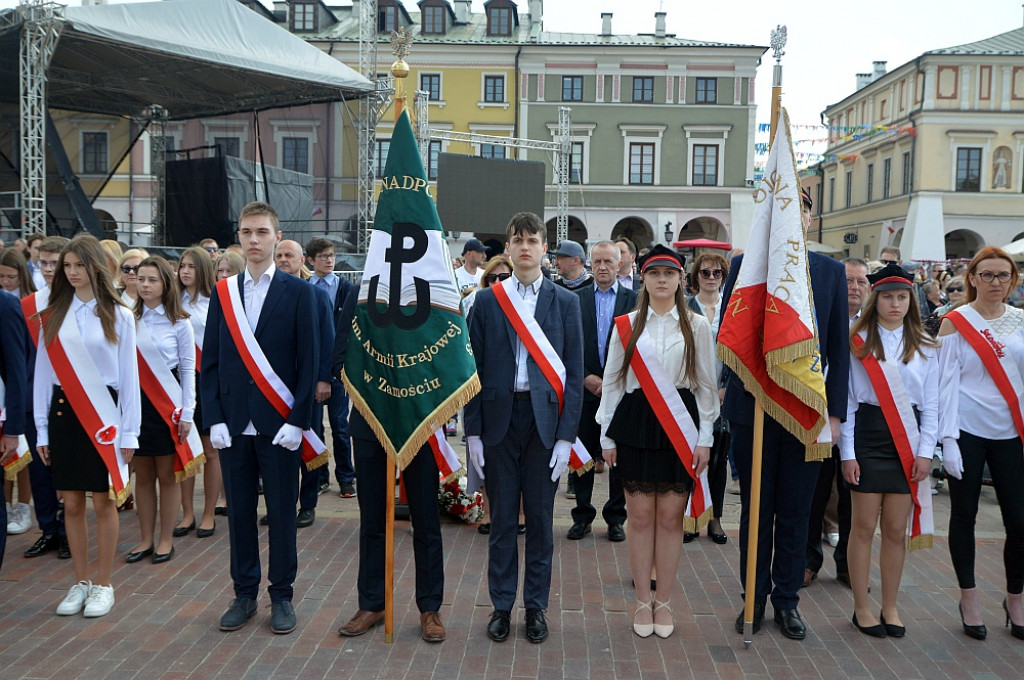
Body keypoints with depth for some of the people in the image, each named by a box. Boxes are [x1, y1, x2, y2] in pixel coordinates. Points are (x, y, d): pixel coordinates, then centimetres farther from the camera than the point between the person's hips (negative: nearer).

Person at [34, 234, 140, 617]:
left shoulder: (117, 316, 0)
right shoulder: (53, 316, 6)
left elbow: (129, 375, -1)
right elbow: (43, 373, 7)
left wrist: (129, 431, -3)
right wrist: (42, 429, 4)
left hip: (103, 413, -2)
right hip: (63, 411, 3)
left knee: (104, 501, 3)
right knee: (72, 503, 7)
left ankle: (103, 585, 15)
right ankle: (80, 582, 20)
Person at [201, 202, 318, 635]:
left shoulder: (297, 292, 0)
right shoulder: (222, 293, 9)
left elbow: (308, 361, -4)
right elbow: (210, 362, 7)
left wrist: (297, 421, -10)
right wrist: (215, 418, -2)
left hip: (280, 423, -3)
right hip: (233, 424, 3)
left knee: (282, 513, 6)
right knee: (239, 512, 10)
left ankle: (281, 596, 19)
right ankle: (244, 594, 24)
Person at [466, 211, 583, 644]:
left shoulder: (565, 302, 4)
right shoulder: (486, 301, 4)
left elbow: (574, 372, 1)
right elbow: (473, 368, 3)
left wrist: (566, 435, -5)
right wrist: (473, 431, -3)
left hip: (545, 418, 0)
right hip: (499, 417, 0)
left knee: (540, 518, 9)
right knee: (502, 518, 9)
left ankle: (536, 606, 23)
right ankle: (502, 605, 22)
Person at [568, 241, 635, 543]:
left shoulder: (634, 300, 3)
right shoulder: (575, 299, 6)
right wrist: (585, 378, -7)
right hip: (584, 390, 1)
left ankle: (616, 517, 18)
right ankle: (582, 515, 18)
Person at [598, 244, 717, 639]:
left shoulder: (697, 326, 5)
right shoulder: (626, 326, 5)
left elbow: (706, 385, 5)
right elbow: (612, 381, 7)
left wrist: (704, 438, 0)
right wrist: (607, 436, 4)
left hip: (680, 427, 0)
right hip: (636, 424, 0)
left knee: (670, 517, 3)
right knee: (640, 516, 4)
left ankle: (664, 602, 18)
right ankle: (643, 602, 18)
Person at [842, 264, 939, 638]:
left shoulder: (924, 347, 8)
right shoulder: (856, 342, 0)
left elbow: (931, 404, 8)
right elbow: (846, 399, -2)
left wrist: (925, 451, -1)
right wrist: (847, 453, -6)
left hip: (907, 440, 2)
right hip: (867, 435, -2)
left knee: (896, 529, 7)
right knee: (864, 525, 2)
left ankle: (890, 608, 20)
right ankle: (862, 608, 14)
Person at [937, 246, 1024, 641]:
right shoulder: (955, 323, -1)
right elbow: (947, 382, -5)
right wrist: (948, 439, -10)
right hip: (968, 431, -2)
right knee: (964, 515, 6)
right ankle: (969, 597, 22)